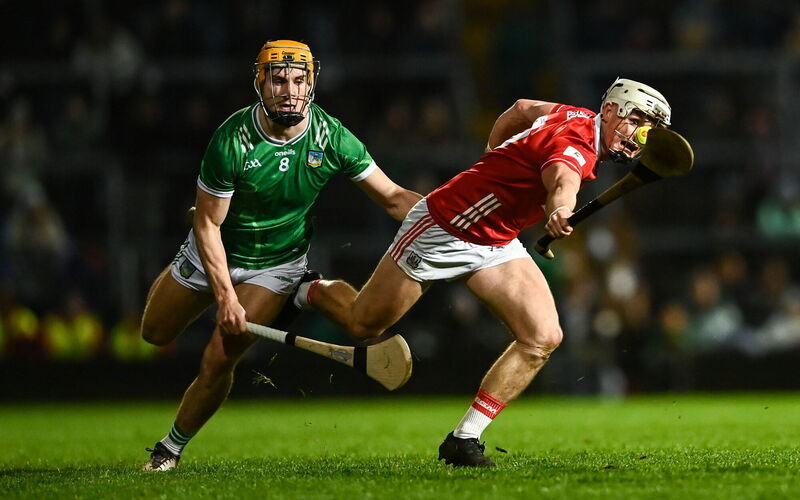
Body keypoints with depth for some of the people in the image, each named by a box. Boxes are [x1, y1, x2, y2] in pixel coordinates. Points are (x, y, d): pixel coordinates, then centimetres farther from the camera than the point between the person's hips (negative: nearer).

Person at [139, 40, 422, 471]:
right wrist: (225, 296, -27)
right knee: (155, 334, 19)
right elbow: (208, 225, -21)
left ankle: (171, 448, 10)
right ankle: (174, 276, 53)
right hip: (216, 254, 0)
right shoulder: (231, 140, -29)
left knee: (218, 361, -13)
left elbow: (392, 197, -15)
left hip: (278, 262, 0)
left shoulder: (331, 138, -23)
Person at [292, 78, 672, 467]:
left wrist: (493, 164, 28)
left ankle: (464, 440, -6)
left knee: (543, 339, -12)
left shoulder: (580, 117, -1)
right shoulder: (575, 144, -29)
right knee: (364, 325, 9)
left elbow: (523, 109, 17)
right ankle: (313, 292, 43)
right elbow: (562, 180, -54)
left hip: (495, 243, 8)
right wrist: (560, 211, -75)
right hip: (441, 227, -8)